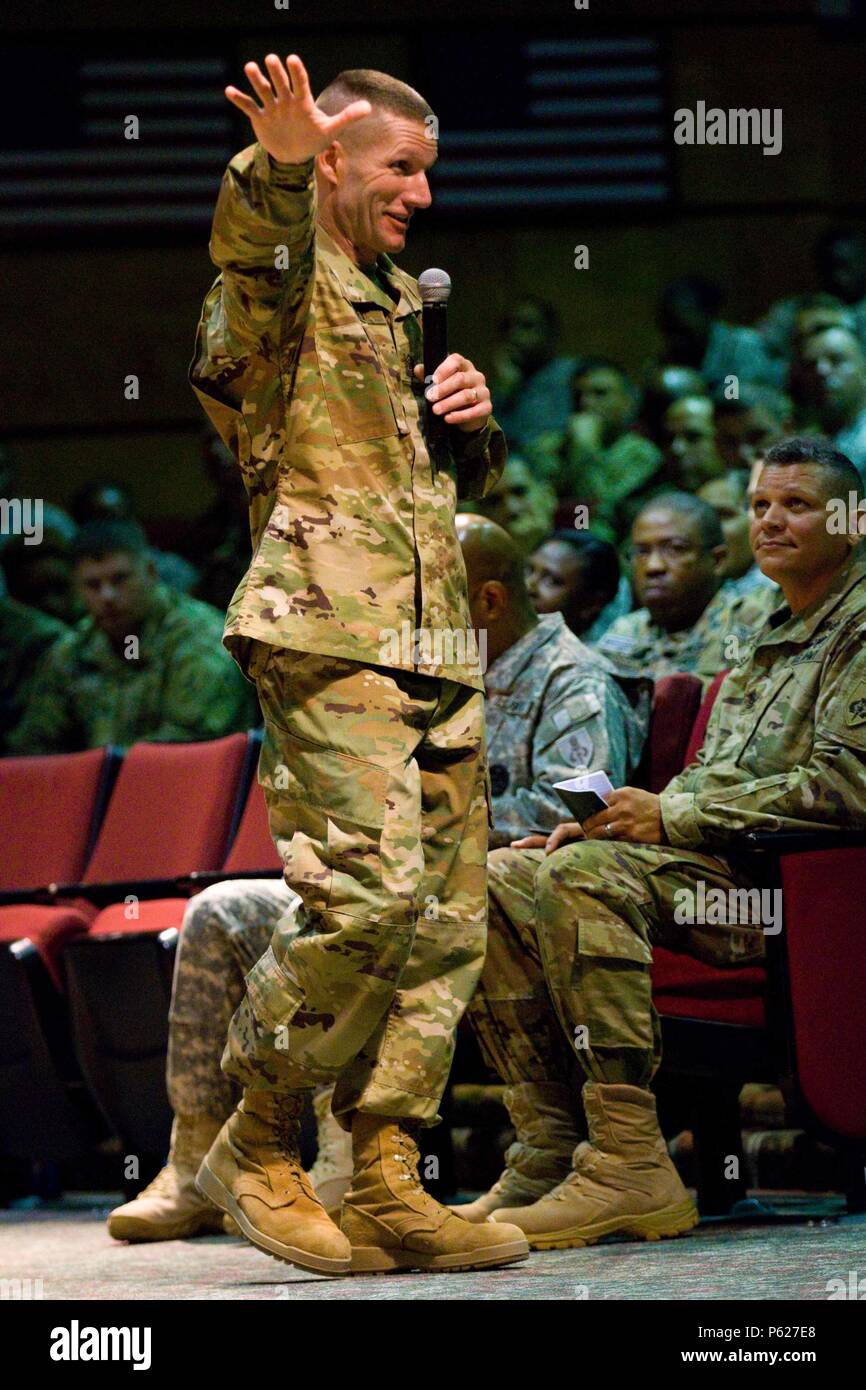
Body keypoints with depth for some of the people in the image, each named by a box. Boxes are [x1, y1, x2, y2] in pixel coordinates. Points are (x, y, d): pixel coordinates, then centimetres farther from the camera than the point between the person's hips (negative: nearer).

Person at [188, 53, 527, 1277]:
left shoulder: (398, 304, 26)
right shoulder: (282, 291, 1)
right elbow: (258, 258, -26)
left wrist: (471, 424, 13)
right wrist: (277, 167, -47)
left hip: (435, 646, 9)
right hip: (332, 631, -9)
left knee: (448, 915, 1)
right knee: (369, 893, -19)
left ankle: (387, 1181, 4)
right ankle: (256, 1147, -3)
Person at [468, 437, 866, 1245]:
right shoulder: (769, 643, 27)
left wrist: (673, 816, -13)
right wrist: (605, 820, 6)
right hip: (715, 866, 9)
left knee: (584, 876, -33)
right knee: (496, 880, -6)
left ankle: (631, 1168, -38)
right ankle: (549, 1144, -14)